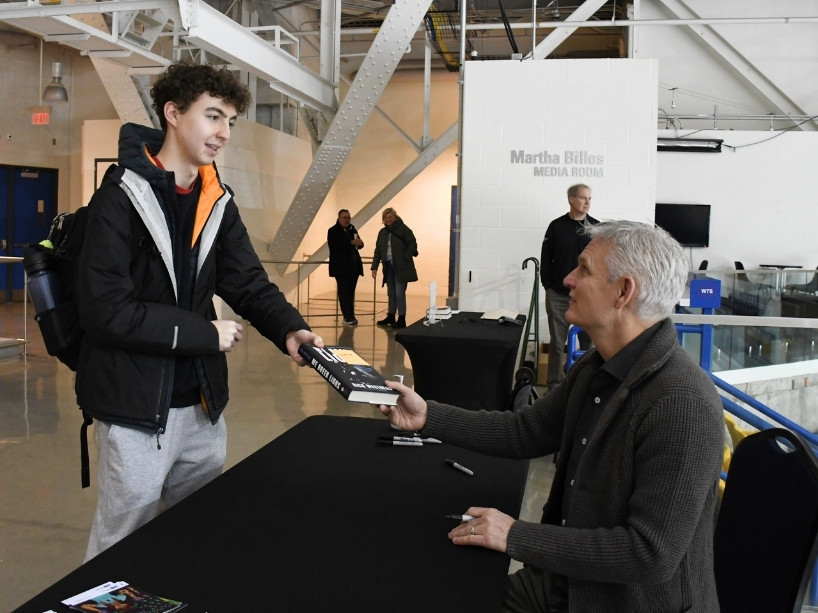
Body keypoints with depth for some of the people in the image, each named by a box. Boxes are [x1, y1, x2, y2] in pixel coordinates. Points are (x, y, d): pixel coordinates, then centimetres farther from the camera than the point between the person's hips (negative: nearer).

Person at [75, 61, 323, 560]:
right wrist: (206, 334, -17)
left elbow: (248, 282, 4)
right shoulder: (122, 197, -14)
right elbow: (105, 310, -20)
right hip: (137, 410, -6)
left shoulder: (218, 202, 7)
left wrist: (290, 329, -15)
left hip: (203, 404, 7)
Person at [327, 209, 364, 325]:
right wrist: (351, 242, -26)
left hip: (353, 266, 6)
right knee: (343, 292, -4)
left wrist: (359, 243, -14)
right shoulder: (333, 231, -5)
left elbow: (359, 244, 12)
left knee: (351, 292, 10)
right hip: (341, 267, -5)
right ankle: (348, 317, -2)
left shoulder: (352, 229, 12)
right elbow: (334, 246, -20)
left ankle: (350, 316, 16)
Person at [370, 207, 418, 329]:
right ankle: (391, 317, 24)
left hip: (401, 267, -6)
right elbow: (378, 251, 14)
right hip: (389, 266, 6)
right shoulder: (383, 232, 11)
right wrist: (374, 267, 9)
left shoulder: (403, 229, -7)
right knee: (391, 293, 13)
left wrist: (405, 259, -15)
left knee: (399, 293, -7)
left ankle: (401, 320, -1)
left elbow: (412, 244, -10)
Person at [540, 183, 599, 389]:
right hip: (558, 295, -1)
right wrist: (548, 287, 0)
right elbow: (545, 259, 5)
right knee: (557, 342, 6)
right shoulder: (557, 226, 2)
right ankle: (554, 382, 14)